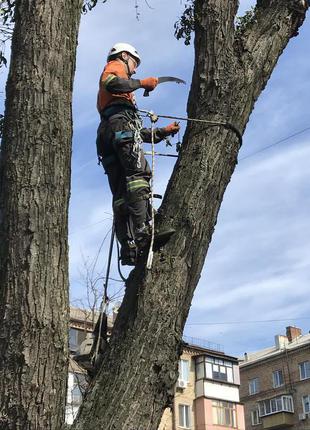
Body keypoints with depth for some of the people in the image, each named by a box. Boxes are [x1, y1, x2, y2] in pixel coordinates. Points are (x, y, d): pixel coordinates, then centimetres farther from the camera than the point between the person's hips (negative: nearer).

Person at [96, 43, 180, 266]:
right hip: (120, 123, -9)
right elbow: (110, 83, -11)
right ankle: (142, 232, -39)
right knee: (139, 174, -24)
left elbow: (138, 133, 35)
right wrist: (142, 83, -2)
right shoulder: (115, 66, 19)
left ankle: (128, 247, -15)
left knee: (121, 193, -5)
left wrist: (163, 132, 33)